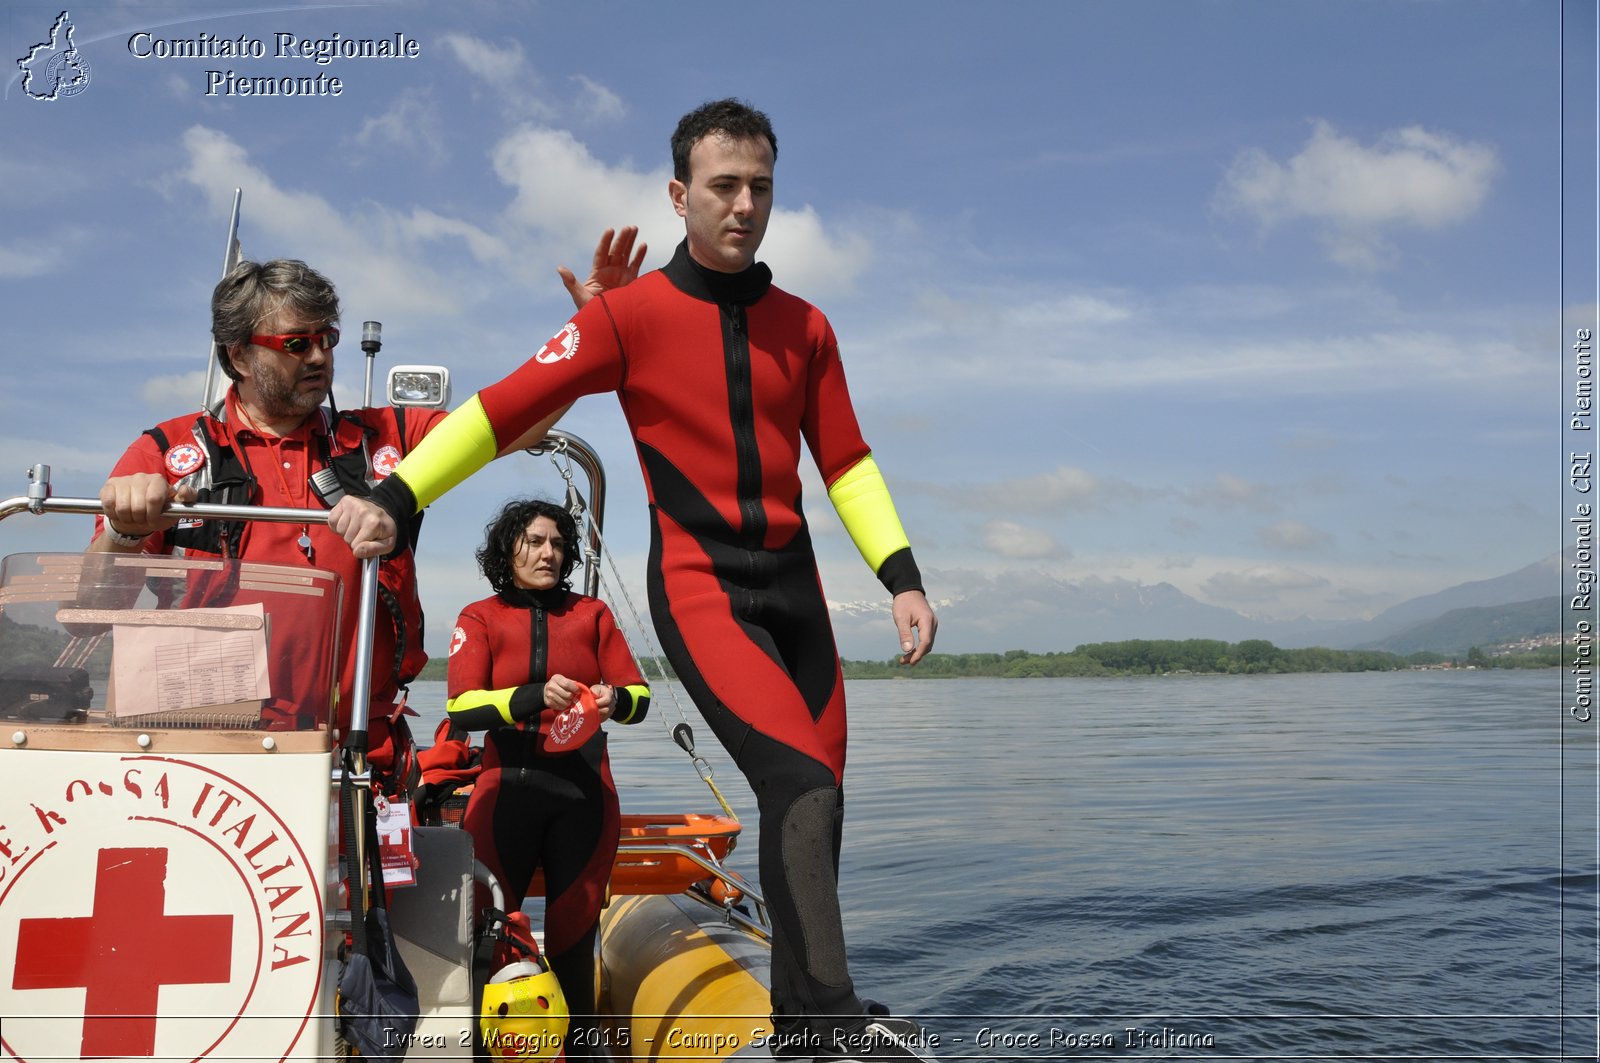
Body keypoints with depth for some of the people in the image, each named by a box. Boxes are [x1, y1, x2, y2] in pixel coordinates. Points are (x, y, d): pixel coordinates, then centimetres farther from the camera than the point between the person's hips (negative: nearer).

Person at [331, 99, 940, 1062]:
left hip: (796, 586, 5)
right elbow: (506, 408, -7)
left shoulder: (804, 327, 10)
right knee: (801, 783, -21)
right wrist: (396, 498, -17)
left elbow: (846, 463, 13)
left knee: (819, 800, 6)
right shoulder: (632, 314, -3)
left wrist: (902, 577, 4)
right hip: (700, 586, -5)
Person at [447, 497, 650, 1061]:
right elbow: (461, 708, -8)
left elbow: (640, 694, 6)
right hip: (507, 790, -1)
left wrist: (614, 700, -18)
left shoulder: (592, 613, 11)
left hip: (583, 793, 2)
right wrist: (537, 697, -23)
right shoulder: (479, 618, 6)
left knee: (574, 935, 6)